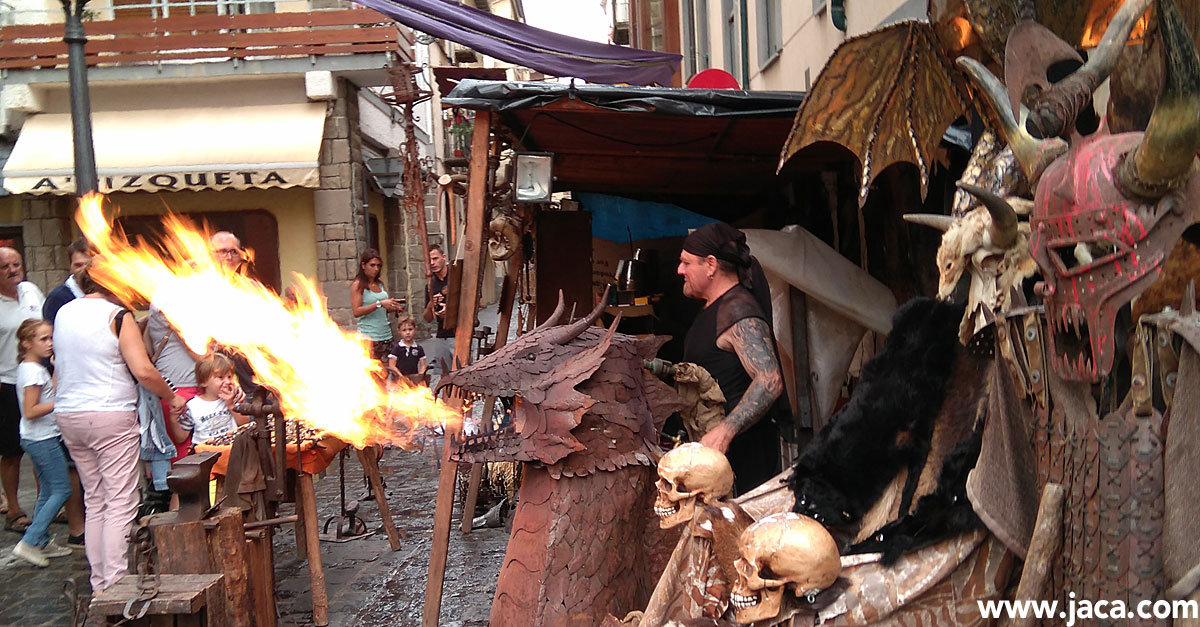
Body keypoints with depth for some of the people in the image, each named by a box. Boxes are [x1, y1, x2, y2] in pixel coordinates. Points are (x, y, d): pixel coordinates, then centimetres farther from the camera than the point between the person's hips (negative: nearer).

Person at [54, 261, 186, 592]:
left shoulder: (63, 313, 12)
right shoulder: (118, 316, -10)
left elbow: (58, 365, 21)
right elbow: (143, 371, -16)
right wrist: (171, 396, -2)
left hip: (68, 415, 8)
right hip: (111, 416, -7)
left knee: (94, 501, 14)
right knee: (121, 503, -4)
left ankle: (99, 585, 18)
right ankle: (116, 586, -6)